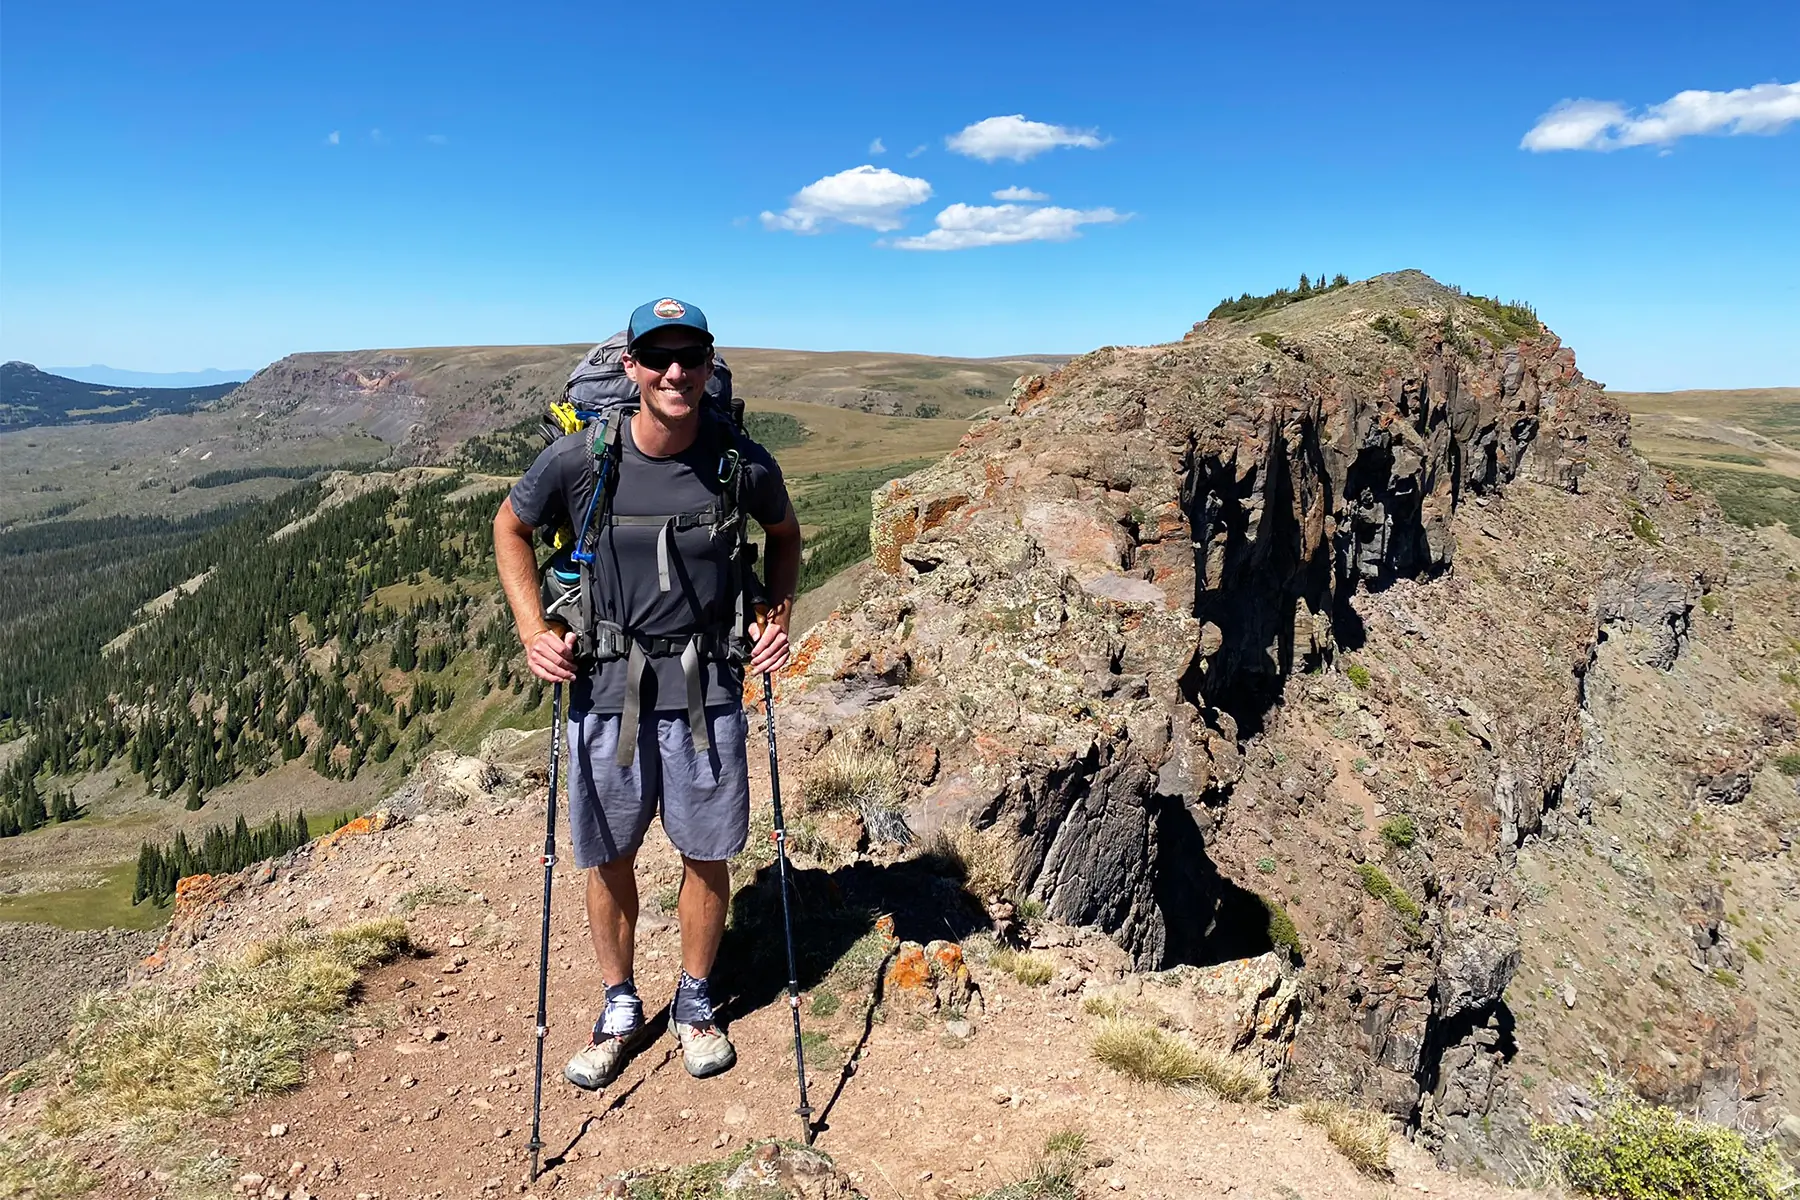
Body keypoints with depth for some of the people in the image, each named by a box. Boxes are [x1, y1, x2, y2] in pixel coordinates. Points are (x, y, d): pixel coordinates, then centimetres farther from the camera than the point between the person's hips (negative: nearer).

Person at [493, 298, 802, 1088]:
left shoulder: (742, 462, -9)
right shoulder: (579, 460, -12)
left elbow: (784, 535, 12)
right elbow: (510, 527, 7)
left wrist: (778, 615, -1)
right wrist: (533, 630, -2)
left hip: (707, 690, 0)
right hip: (606, 689, 0)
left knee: (708, 853, 10)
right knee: (609, 858, 12)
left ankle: (695, 1002, 35)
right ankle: (620, 1011, 34)